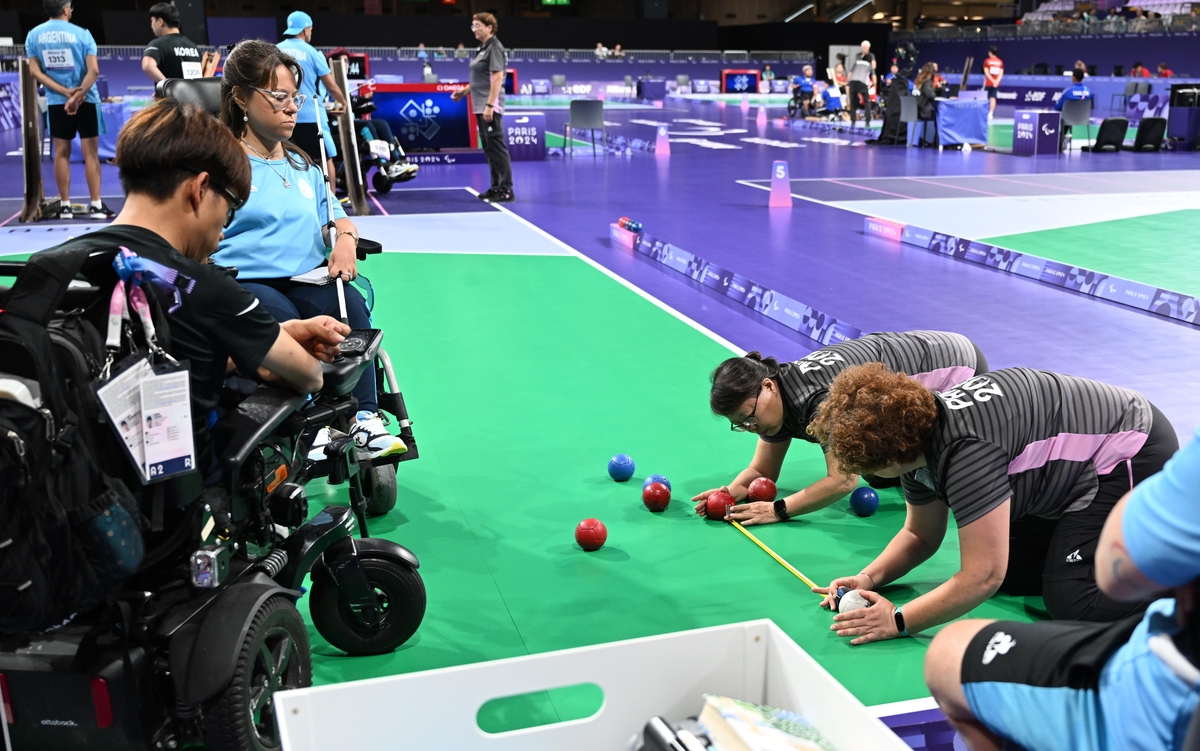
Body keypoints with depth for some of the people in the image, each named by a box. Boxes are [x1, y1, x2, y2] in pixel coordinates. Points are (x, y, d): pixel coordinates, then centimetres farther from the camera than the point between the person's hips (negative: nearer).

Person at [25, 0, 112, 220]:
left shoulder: (34, 35, 3)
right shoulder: (82, 34, -6)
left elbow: (35, 71, -2)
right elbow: (93, 71, -15)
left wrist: (66, 92, -6)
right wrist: (78, 95, -16)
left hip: (56, 102, 3)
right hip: (86, 100, -3)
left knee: (61, 153, 9)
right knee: (90, 153, 0)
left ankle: (65, 206, 10)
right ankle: (96, 205, 0)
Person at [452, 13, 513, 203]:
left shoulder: (495, 47, -11)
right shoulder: (482, 48, 15)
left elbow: (497, 78, -18)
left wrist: (490, 105, -24)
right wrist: (465, 91, 16)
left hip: (490, 106, -9)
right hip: (481, 106, 9)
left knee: (497, 147, -8)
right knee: (489, 148, 12)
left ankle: (506, 190, -5)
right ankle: (496, 187, 18)